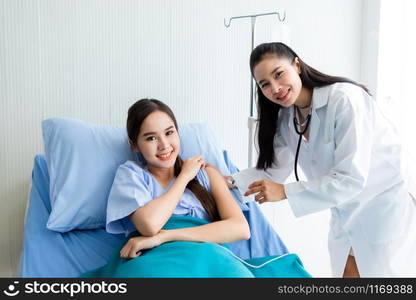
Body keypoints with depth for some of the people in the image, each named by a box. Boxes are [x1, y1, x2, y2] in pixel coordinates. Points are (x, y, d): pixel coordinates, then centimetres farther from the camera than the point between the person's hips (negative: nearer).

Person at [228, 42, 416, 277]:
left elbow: (351, 179, -29)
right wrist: (230, 182, -11)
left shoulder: (344, 99, -26)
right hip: (345, 215, 7)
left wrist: (285, 192, -29)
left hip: (386, 209, -7)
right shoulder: (286, 119, -1)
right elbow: (273, 170, 2)